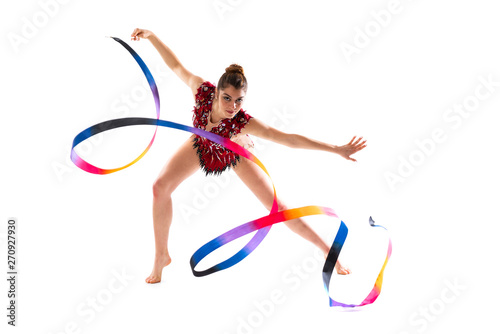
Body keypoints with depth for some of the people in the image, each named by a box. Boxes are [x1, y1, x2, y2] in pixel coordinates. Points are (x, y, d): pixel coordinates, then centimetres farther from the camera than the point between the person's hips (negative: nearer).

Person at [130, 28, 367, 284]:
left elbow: (290, 139, -43)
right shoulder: (202, 90, -38)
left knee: (276, 206, -6)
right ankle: (161, 256, 3)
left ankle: (327, 249, 12)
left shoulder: (244, 122, -43)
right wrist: (151, 37, -19)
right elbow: (176, 66, -19)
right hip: (201, 146, 3)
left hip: (235, 153, -3)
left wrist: (337, 150, -45)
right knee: (161, 186, -16)